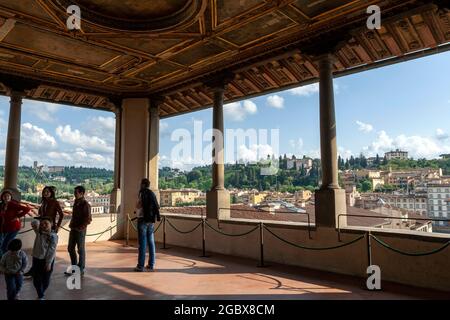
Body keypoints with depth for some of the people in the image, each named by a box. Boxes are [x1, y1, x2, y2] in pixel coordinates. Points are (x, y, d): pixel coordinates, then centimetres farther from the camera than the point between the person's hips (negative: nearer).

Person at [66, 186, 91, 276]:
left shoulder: (85, 204, -15)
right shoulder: (76, 202, 8)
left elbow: (88, 220, -16)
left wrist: (79, 228, -17)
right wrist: (71, 224, 10)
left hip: (80, 230, -8)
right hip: (73, 229, 8)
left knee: (81, 250, 3)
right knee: (70, 248, 14)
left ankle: (81, 270, 15)